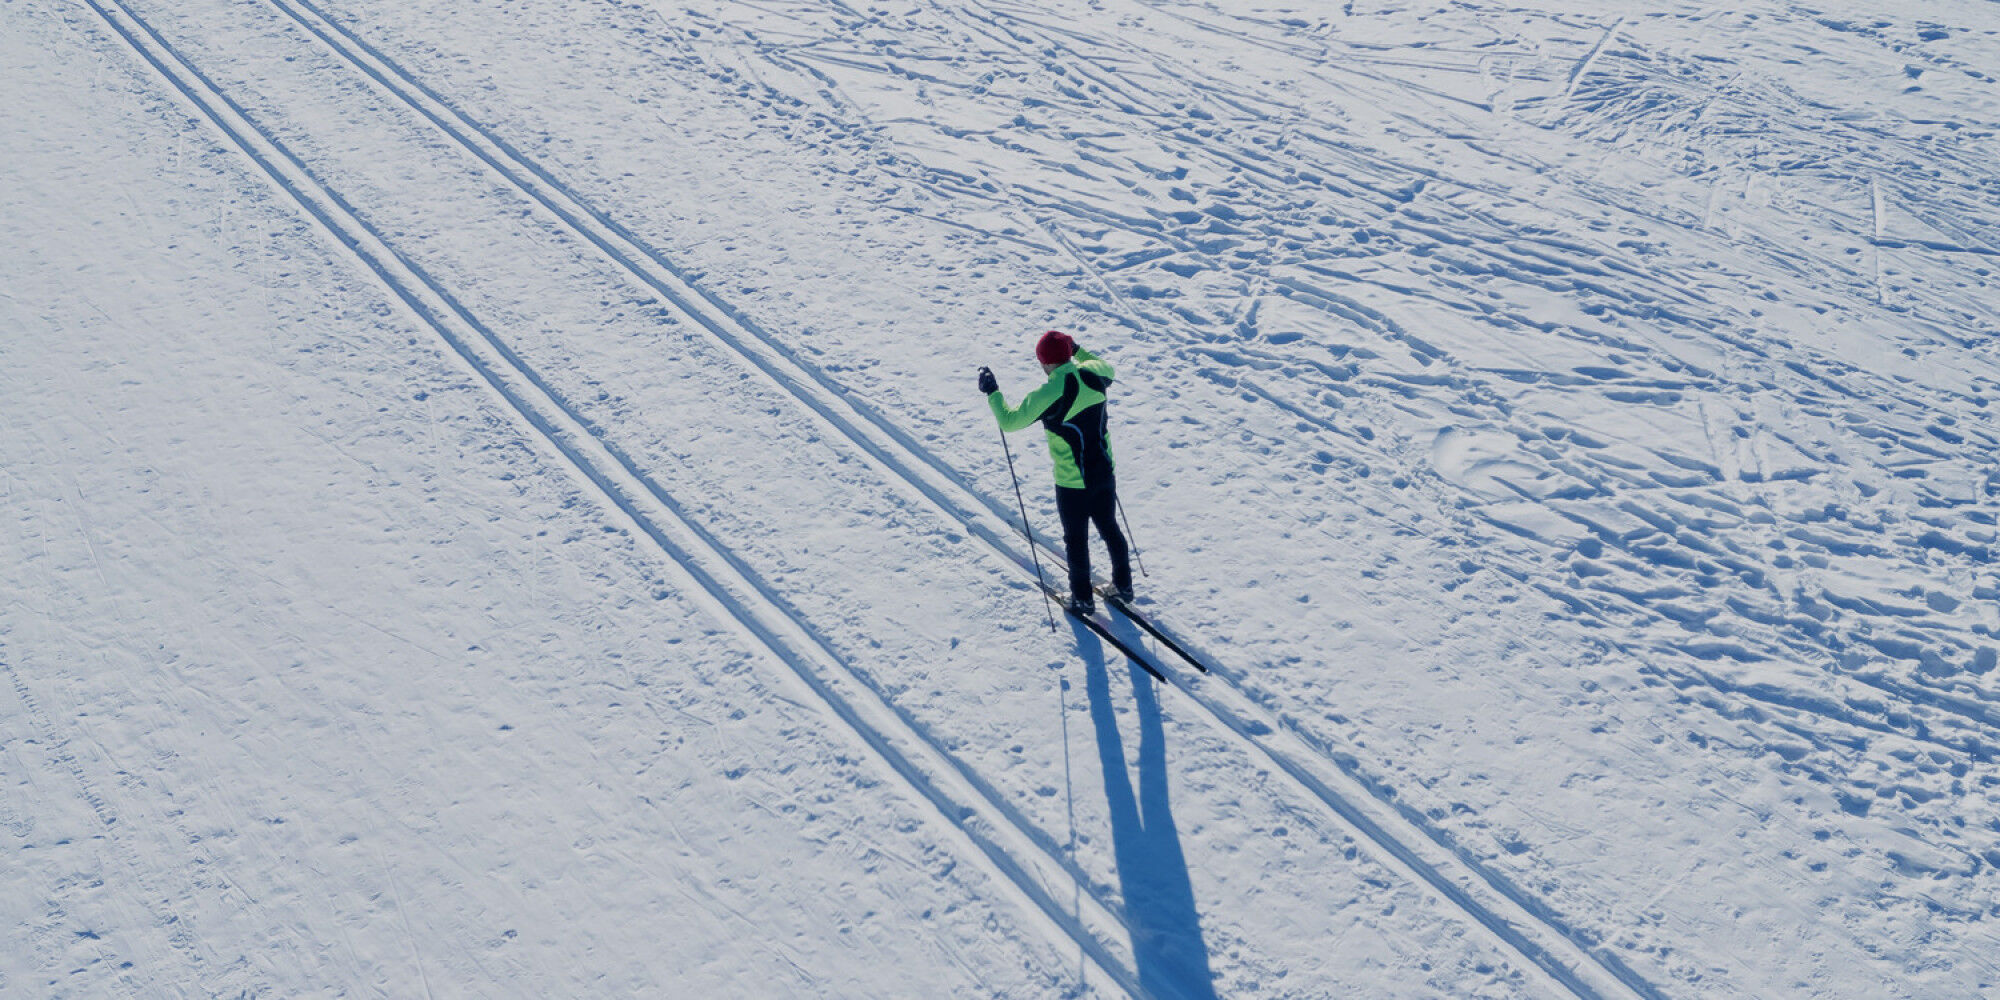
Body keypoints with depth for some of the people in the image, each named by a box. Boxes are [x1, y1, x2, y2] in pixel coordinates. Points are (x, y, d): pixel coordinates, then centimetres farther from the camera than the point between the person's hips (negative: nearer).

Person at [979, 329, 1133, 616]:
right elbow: (1107, 369, 21)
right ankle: (1123, 584, 37)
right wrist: (1078, 350, 27)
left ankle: (1083, 599, 25)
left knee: (1076, 539, 12)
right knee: (1109, 528, 23)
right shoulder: (1094, 375, -6)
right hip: (1105, 474, 6)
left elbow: (1010, 420, -19)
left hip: (1072, 482, -6)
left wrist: (992, 392, -5)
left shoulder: (1051, 393, -24)